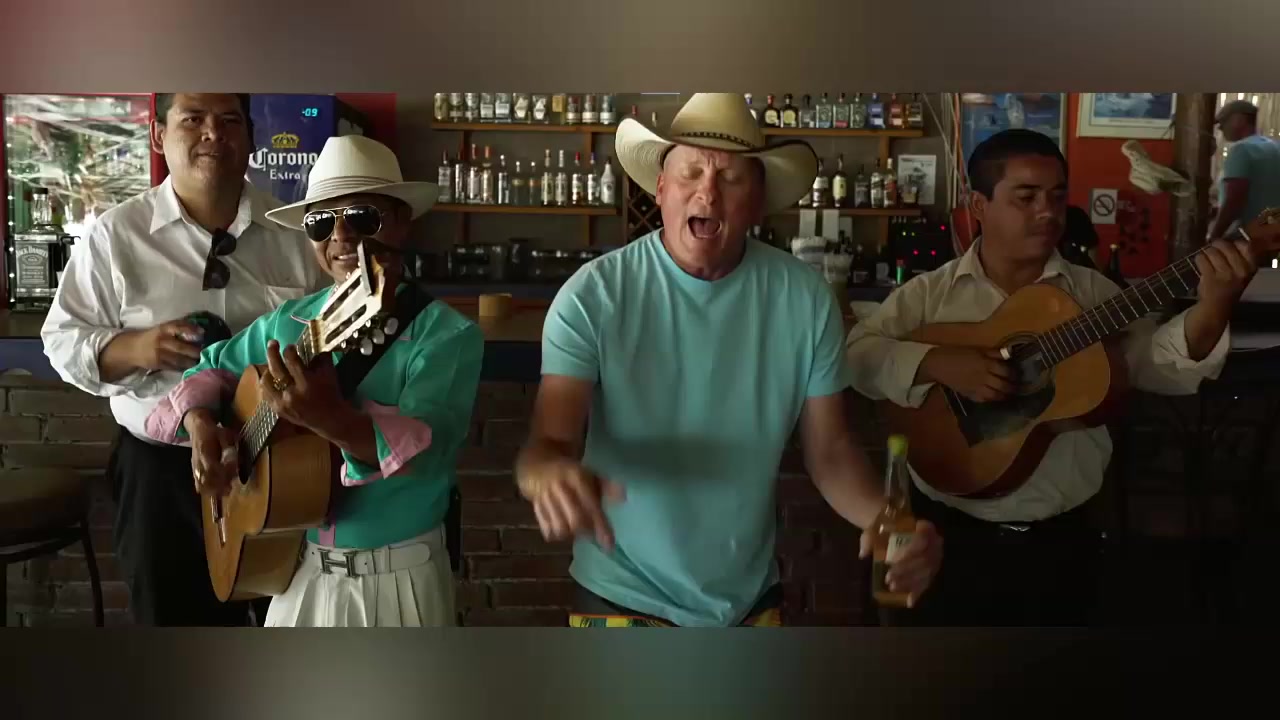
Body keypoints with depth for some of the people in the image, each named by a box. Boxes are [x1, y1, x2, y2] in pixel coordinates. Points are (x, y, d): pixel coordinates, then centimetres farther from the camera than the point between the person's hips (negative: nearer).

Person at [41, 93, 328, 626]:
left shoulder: (295, 232, 0)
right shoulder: (115, 234, -3)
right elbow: (62, 341, 0)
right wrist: (133, 348, -17)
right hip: (162, 470, -1)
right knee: (173, 613, 15)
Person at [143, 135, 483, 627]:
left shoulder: (448, 334, -15)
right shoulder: (287, 323, 2)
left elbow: (425, 448, -27)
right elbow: (214, 368, 17)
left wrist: (330, 419, -43)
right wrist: (202, 425, -3)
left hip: (399, 579, -4)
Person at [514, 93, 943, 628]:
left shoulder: (804, 298, -10)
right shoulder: (592, 297, -17)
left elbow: (830, 449, -3)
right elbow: (545, 445, -20)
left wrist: (886, 520, -23)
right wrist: (551, 475, -43)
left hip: (750, 597, 3)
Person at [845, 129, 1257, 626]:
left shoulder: (1091, 292, 1)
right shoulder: (931, 292, -3)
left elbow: (1158, 367, -7)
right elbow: (855, 353, -12)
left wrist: (1212, 308, -25)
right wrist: (937, 364, -26)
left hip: (1061, 539, 2)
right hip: (951, 534, -1)